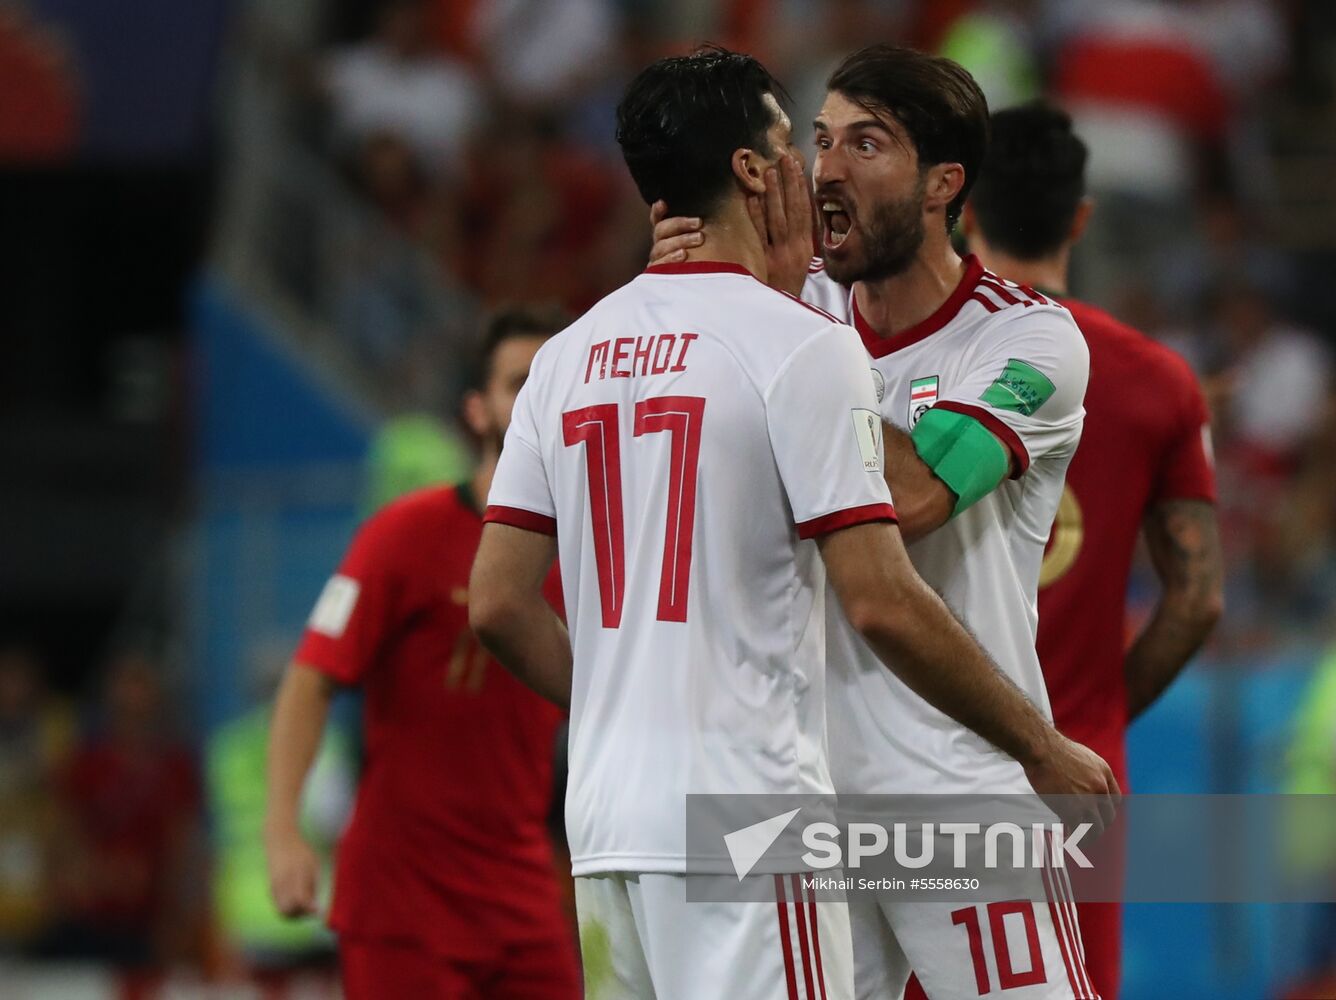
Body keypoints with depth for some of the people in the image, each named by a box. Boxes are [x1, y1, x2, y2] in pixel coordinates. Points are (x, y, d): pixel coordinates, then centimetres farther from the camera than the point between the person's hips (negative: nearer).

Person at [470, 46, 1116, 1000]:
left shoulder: (567, 355, 11)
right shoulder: (802, 343, -8)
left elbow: (499, 605, 10)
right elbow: (884, 605, -14)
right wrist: (1044, 749, -3)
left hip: (603, 816, 7)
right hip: (745, 823, -7)